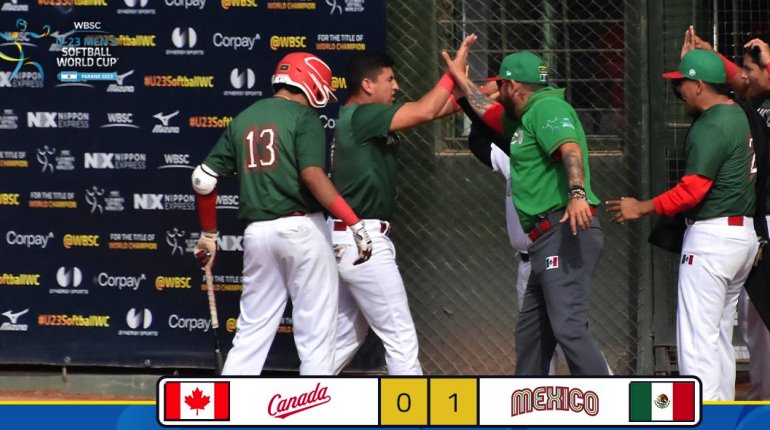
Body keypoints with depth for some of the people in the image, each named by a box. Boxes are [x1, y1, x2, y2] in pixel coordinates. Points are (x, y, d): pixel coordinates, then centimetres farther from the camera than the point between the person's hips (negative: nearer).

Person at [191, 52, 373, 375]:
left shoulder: (243, 119, 15)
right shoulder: (304, 117, -3)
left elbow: (204, 178, 14)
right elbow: (312, 176, -18)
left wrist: (208, 234, 24)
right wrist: (355, 224, -20)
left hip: (257, 232, 6)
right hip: (302, 228, -6)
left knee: (253, 331, 11)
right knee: (316, 330, 1)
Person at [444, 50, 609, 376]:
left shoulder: (548, 108, -6)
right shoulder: (524, 118, 26)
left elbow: (570, 148, -25)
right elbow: (487, 110, 45)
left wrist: (577, 193, -42)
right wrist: (458, 76, 55)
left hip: (566, 231, -11)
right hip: (547, 238, 11)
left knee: (569, 325, -22)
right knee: (530, 332, 18)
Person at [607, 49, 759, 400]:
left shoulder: (710, 127, -17)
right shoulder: (737, 115, 10)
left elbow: (693, 189, -21)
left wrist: (643, 208, -14)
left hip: (712, 237, -10)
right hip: (744, 233, 10)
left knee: (697, 339, -10)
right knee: (720, 335, 16)